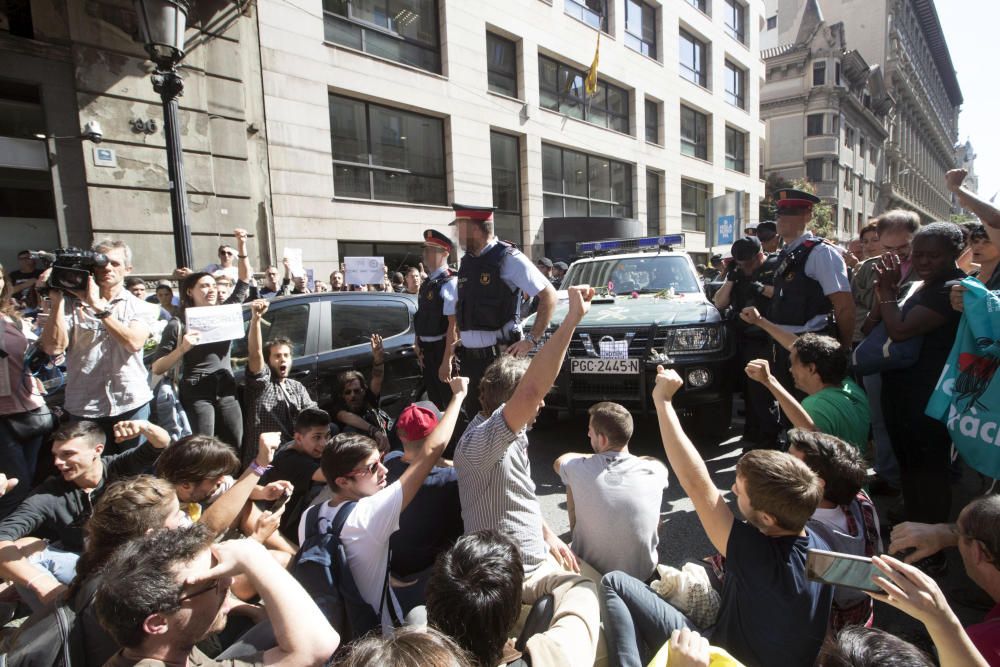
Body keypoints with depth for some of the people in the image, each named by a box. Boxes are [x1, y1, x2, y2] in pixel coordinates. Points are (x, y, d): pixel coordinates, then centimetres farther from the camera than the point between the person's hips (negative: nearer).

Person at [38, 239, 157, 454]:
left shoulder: (137, 306, 4)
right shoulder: (72, 303, 4)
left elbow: (134, 342, -15)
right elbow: (54, 347, -8)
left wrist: (99, 307, -17)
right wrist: (57, 301, -9)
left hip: (131, 403, 0)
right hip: (84, 408, 1)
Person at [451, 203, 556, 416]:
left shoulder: (508, 258, -10)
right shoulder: (466, 261, 10)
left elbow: (549, 295, -10)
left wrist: (532, 340, -14)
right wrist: (455, 335, 12)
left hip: (500, 357, -7)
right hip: (470, 357, 7)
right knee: (473, 414, 17)